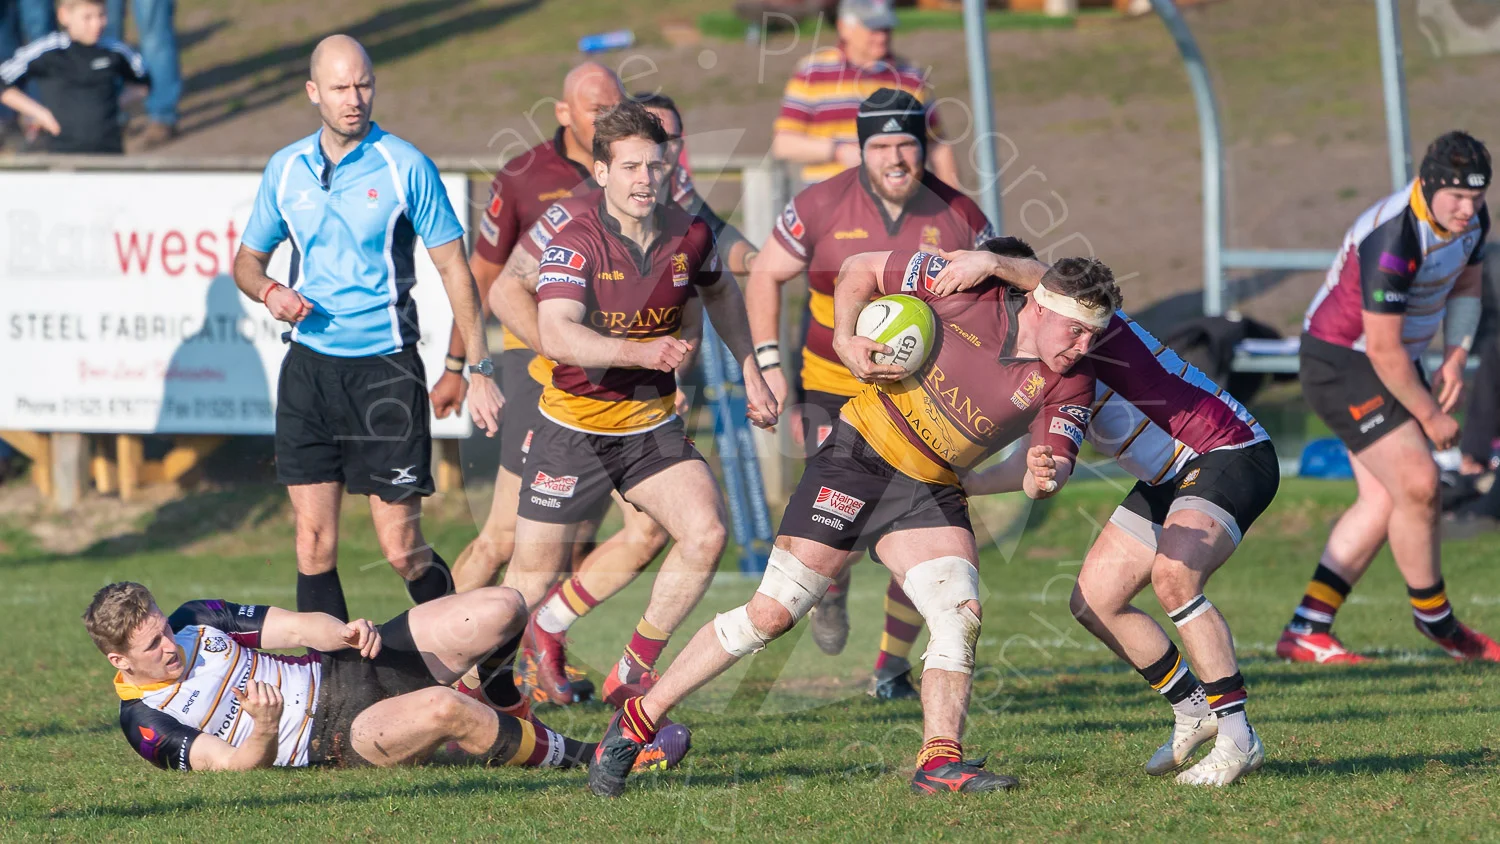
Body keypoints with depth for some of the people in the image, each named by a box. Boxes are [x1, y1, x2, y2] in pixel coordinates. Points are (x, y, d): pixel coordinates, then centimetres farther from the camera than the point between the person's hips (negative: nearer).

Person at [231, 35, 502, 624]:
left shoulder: (405, 166, -4)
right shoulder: (286, 169, 8)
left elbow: (453, 267, -2)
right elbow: (248, 260, 20)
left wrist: (479, 369, -7)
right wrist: (270, 292, -4)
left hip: (386, 370, -4)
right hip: (308, 369, 4)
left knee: (402, 549, -5)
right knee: (314, 541, -1)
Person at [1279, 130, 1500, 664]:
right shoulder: (1393, 242, -33)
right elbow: (1384, 348, -27)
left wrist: (1455, 361, -2)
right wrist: (1430, 416, -17)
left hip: (1394, 363, 9)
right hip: (1342, 364, -9)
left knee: (1383, 502, 5)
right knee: (1418, 485, -14)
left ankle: (1304, 632, 8)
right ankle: (1434, 620, 6)